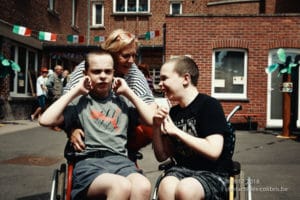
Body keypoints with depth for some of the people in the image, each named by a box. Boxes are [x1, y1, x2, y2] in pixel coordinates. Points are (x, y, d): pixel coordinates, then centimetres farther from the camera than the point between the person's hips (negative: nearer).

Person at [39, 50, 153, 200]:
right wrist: (75, 91, 3)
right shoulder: (79, 102, 13)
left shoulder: (123, 101, 20)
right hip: (88, 162, -2)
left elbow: (153, 120, 10)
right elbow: (45, 120, -2)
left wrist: (128, 93, 9)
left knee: (143, 187, -34)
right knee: (122, 186, -35)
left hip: (119, 160, 2)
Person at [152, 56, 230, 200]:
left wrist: (176, 131, -14)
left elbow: (213, 151, -19)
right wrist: (157, 127, -3)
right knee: (166, 187, -30)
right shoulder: (173, 112, 9)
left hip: (211, 174, -4)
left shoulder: (209, 105, -8)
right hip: (181, 170, 4)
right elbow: (162, 156, 13)